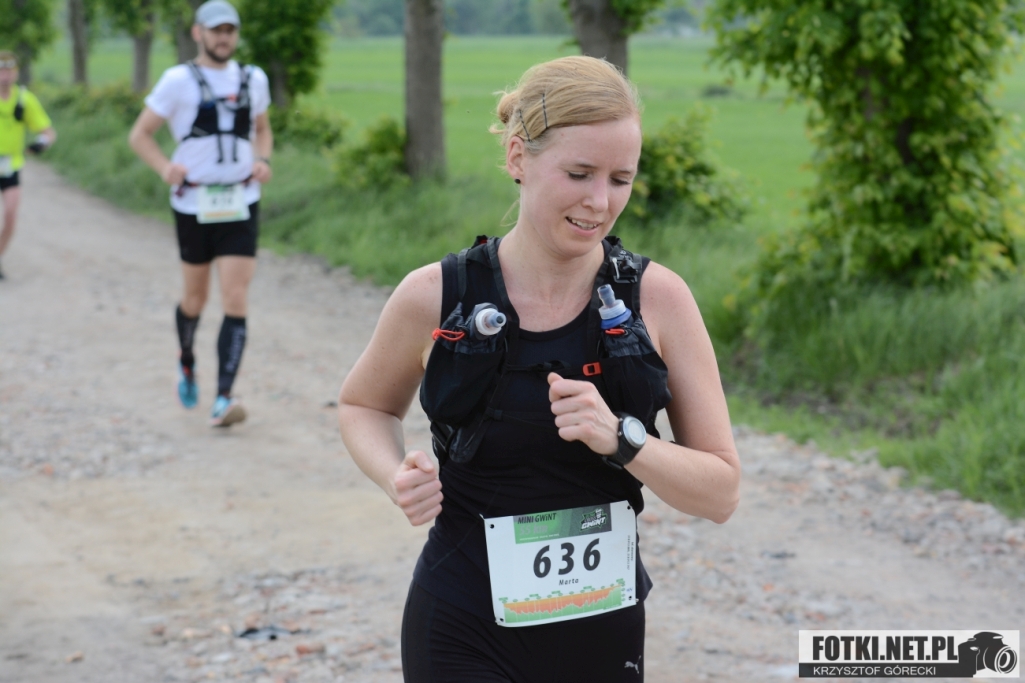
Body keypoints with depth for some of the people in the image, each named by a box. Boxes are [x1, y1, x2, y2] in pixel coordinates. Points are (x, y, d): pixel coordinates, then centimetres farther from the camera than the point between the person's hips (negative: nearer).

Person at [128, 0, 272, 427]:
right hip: (194, 205, -2)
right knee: (195, 299, 12)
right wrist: (166, 168, -18)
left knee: (236, 302, -10)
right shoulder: (179, 81, -3)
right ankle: (186, 363, 43)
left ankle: (222, 402, -13)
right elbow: (139, 135, 0)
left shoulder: (254, 79, 8)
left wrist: (263, 160, 3)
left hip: (241, 205, 2)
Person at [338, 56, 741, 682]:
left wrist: (619, 438, -21)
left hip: (607, 631, 2)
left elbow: (721, 493, -5)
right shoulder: (436, 298, -8)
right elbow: (364, 405, 12)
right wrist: (397, 477, -9)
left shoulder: (657, 298, -7)